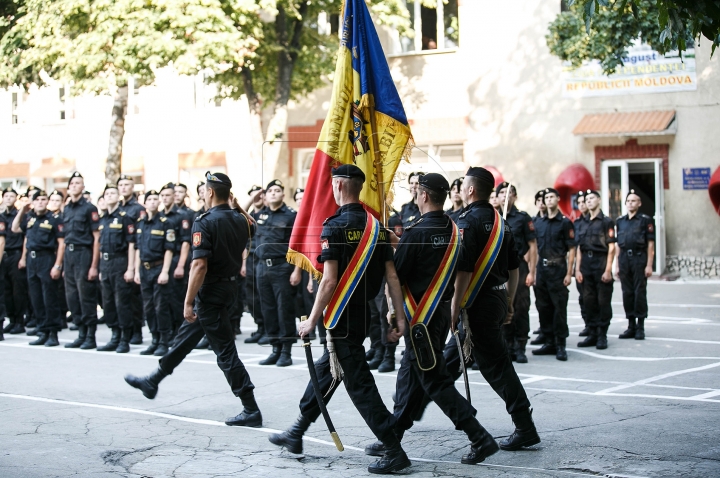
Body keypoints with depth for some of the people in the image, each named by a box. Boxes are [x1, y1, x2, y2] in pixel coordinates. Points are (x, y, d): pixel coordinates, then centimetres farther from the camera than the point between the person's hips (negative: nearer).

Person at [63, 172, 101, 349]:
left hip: (84, 253, -7)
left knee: (86, 296, -4)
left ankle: (91, 337, 3)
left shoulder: (89, 208, -6)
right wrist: (62, 264, 13)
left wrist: (94, 266, -15)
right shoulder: (66, 210, 14)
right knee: (72, 296, 8)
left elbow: (96, 238, -9)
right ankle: (81, 334, 16)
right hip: (69, 254, 7)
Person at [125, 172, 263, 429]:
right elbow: (252, 227, 31)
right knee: (186, 337, 22)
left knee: (225, 352, -5)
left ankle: (251, 410, -4)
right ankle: (152, 381, 38)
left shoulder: (205, 222, -19)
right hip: (229, 286, 9)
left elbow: (200, 265, -25)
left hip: (210, 292, -9)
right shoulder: (240, 220, 4)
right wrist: (236, 207, 19)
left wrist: (188, 302, -21)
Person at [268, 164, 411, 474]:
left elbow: (330, 281, -20)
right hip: (364, 313, 8)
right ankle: (296, 434, 33)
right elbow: (392, 276, 3)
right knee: (325, 371, 21)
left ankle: (395, 451, -5)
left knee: (359, 384, -4)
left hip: (343, 317, -8)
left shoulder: (334, 227, -15)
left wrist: (312, 321, -11)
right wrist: (400, 319, 5)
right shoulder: (376, 226, 6)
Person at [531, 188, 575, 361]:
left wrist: (569, 273, -11)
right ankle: (549, 342, 15)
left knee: (559, 308, -5)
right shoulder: (539, 223, 13)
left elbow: (571, 250, -4)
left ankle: (561, 345, -2)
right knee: (543, 307, 7)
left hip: (558, 269, -5)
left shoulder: (565, 222, -2)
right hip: (541, 269, 5)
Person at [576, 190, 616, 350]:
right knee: (588, 300, 7)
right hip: (586, 266, 5)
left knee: (603, 300, -2)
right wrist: (577, 269, 6)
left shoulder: (606, 222, -1)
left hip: (601, 264, -5)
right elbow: (579, 248, 15)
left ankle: (602, 335, 3)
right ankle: (593, 333, 14)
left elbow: (611, 247, -7)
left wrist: (608, 270, -13)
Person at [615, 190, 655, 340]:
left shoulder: (645, 220, 0)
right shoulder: (620, 221, 14)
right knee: (627, 293, 6)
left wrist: (649, 265, -10)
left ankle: (640, 327, 2)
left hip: (639, 258, -4)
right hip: (624, 259, 5)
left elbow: (650, 244, -3)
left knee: (640, 293, -3)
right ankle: (631, 326, 13)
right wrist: (617, 265, 10)